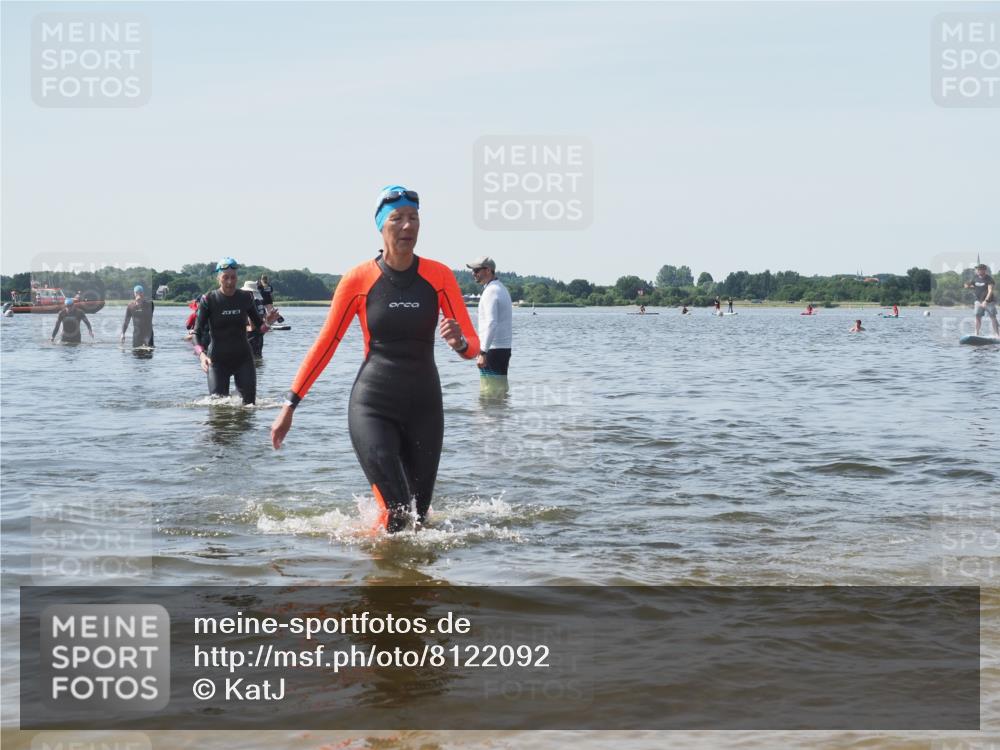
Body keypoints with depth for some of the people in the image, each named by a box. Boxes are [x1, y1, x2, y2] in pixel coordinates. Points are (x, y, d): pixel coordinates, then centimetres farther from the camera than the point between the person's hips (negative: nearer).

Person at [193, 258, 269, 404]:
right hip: (218, 359, -2)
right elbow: (197, 332, -11)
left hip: (243, 358, 2)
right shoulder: (208, 300, -8)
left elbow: (259, 324, 11)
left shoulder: (245, 298, 0)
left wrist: (267, 323, -13)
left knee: (249, 402, -3)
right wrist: (201, 354, -28)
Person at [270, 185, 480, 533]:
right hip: (372, 406, -2)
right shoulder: (359, 279, -5)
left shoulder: (438, 276, 0)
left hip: (425, 408, 3)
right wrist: (290, 405, 0)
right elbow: (324, 345, 2)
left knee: (418, 514, 8)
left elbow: (473, 347, 1)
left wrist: (459, 342, -23)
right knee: (395, 512, -18)